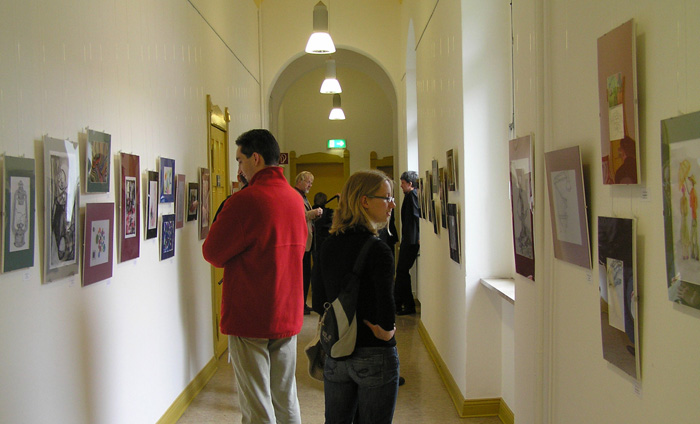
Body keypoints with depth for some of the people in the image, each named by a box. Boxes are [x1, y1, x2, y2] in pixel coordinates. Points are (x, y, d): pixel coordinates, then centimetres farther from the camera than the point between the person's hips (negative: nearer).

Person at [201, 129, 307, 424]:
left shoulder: (244, 201, -17)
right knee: (286, 400, 17)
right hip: (288, 314, 7)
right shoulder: (295, 199, 5)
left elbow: (212, 254, -8)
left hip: (250, 317, -7)